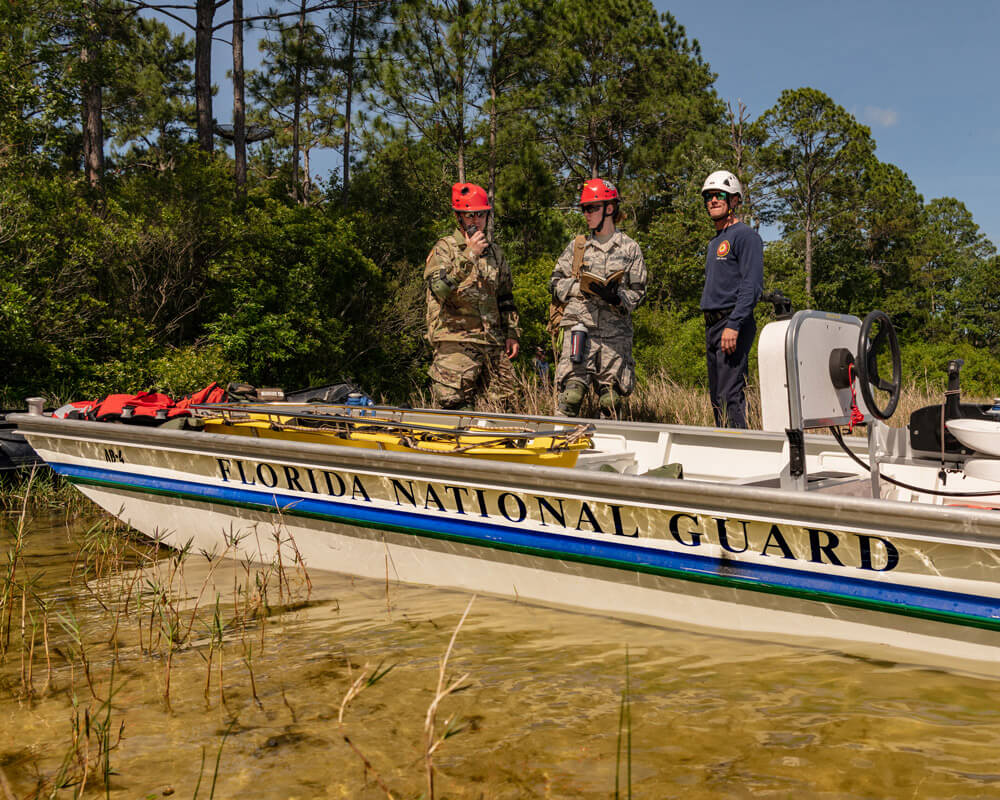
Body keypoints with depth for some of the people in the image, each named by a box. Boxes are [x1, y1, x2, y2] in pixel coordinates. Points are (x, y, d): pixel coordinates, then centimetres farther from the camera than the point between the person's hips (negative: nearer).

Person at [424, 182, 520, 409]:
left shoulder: (495, 252, 18)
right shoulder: (445, 248, 1)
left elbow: (506, 297, 24)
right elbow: (440, 288, -17)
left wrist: (512, 333, 17)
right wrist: (469, 255, -18)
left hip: (492, 341, 6)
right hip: (455, 342, -5)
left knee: (498, 405, 4)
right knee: (455, 404, -8)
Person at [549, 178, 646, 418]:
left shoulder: (630, 248, 9)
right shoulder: (577, 246, 14)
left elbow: (638, 292, 7)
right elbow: (556, 284, 13)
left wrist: (617, 298, -14)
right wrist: (581, 288, -6)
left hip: (615, 331, 0)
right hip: (579, 325, 0)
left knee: (611, 400, 1)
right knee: (572, 392, -11)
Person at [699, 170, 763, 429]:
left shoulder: (745, 235, -7)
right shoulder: (715, 242, 22)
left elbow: (752, 286, -17)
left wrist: (733, 325, -25)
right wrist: (711, 329, 18)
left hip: (733, 321, -10)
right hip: (712, 325, 10)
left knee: (730, 395, -15)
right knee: (716, 397, 10)